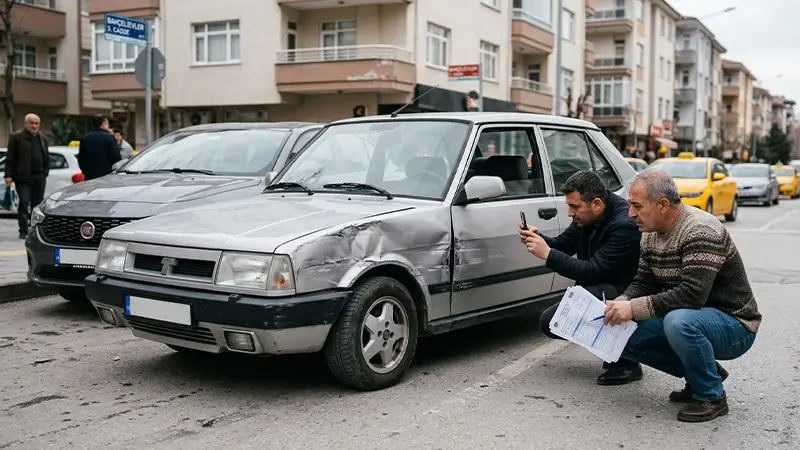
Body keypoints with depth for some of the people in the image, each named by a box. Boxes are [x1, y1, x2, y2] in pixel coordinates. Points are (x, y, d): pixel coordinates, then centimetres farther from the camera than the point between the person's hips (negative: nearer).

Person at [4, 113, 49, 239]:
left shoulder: (42, 138, 16)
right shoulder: (16, 137, -1)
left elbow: (47, 158, 19)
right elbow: (10, 158, -4)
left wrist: (45, 172, 8)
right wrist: (9, 175, -10)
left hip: (39, 177, 5)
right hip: (23, 177, -5)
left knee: (38, 204, 7)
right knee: (24, 203, -6)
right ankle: (23, 231, -4)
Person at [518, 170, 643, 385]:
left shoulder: (624, 224, -27)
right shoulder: (586, 217, -1)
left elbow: (593, 271, -30)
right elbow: (562, 245, 10)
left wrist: (547, 254, -30)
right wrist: (537, 238, -11)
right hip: (596, 288, 9)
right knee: (549, 322, 0)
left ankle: (626, 363, -18)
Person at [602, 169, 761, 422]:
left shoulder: (701, 231, -25)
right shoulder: (651, 234, 2)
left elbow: (692, 294, -33)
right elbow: (643, 283, 5)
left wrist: (634, 308, -32)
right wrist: (620, 304, -16)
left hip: (734, 326, -9)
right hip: (690, 317, 9)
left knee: (679, 322, -38)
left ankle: (711, 396, -12)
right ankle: (704, 372, 10)